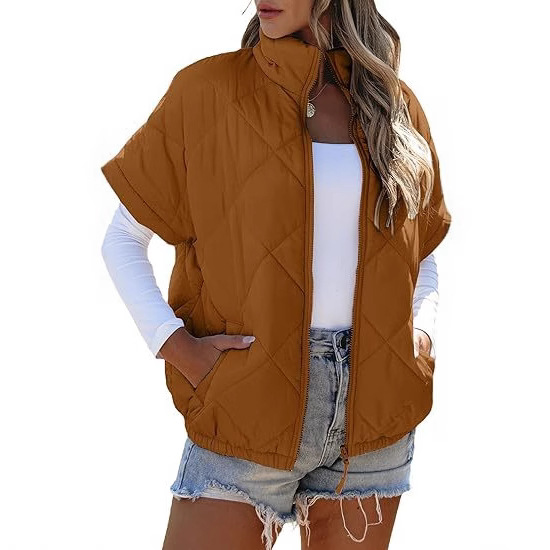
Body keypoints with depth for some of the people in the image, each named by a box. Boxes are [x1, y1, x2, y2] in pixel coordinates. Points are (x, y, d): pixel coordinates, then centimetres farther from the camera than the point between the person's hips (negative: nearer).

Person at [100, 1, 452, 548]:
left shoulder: (395, 104, 7)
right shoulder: (208, 89, -2)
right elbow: (122, 240, 2)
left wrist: (421, 333, 3)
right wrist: (175, 346, -10)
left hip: (373, 402, 3)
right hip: (248, 402, -2)